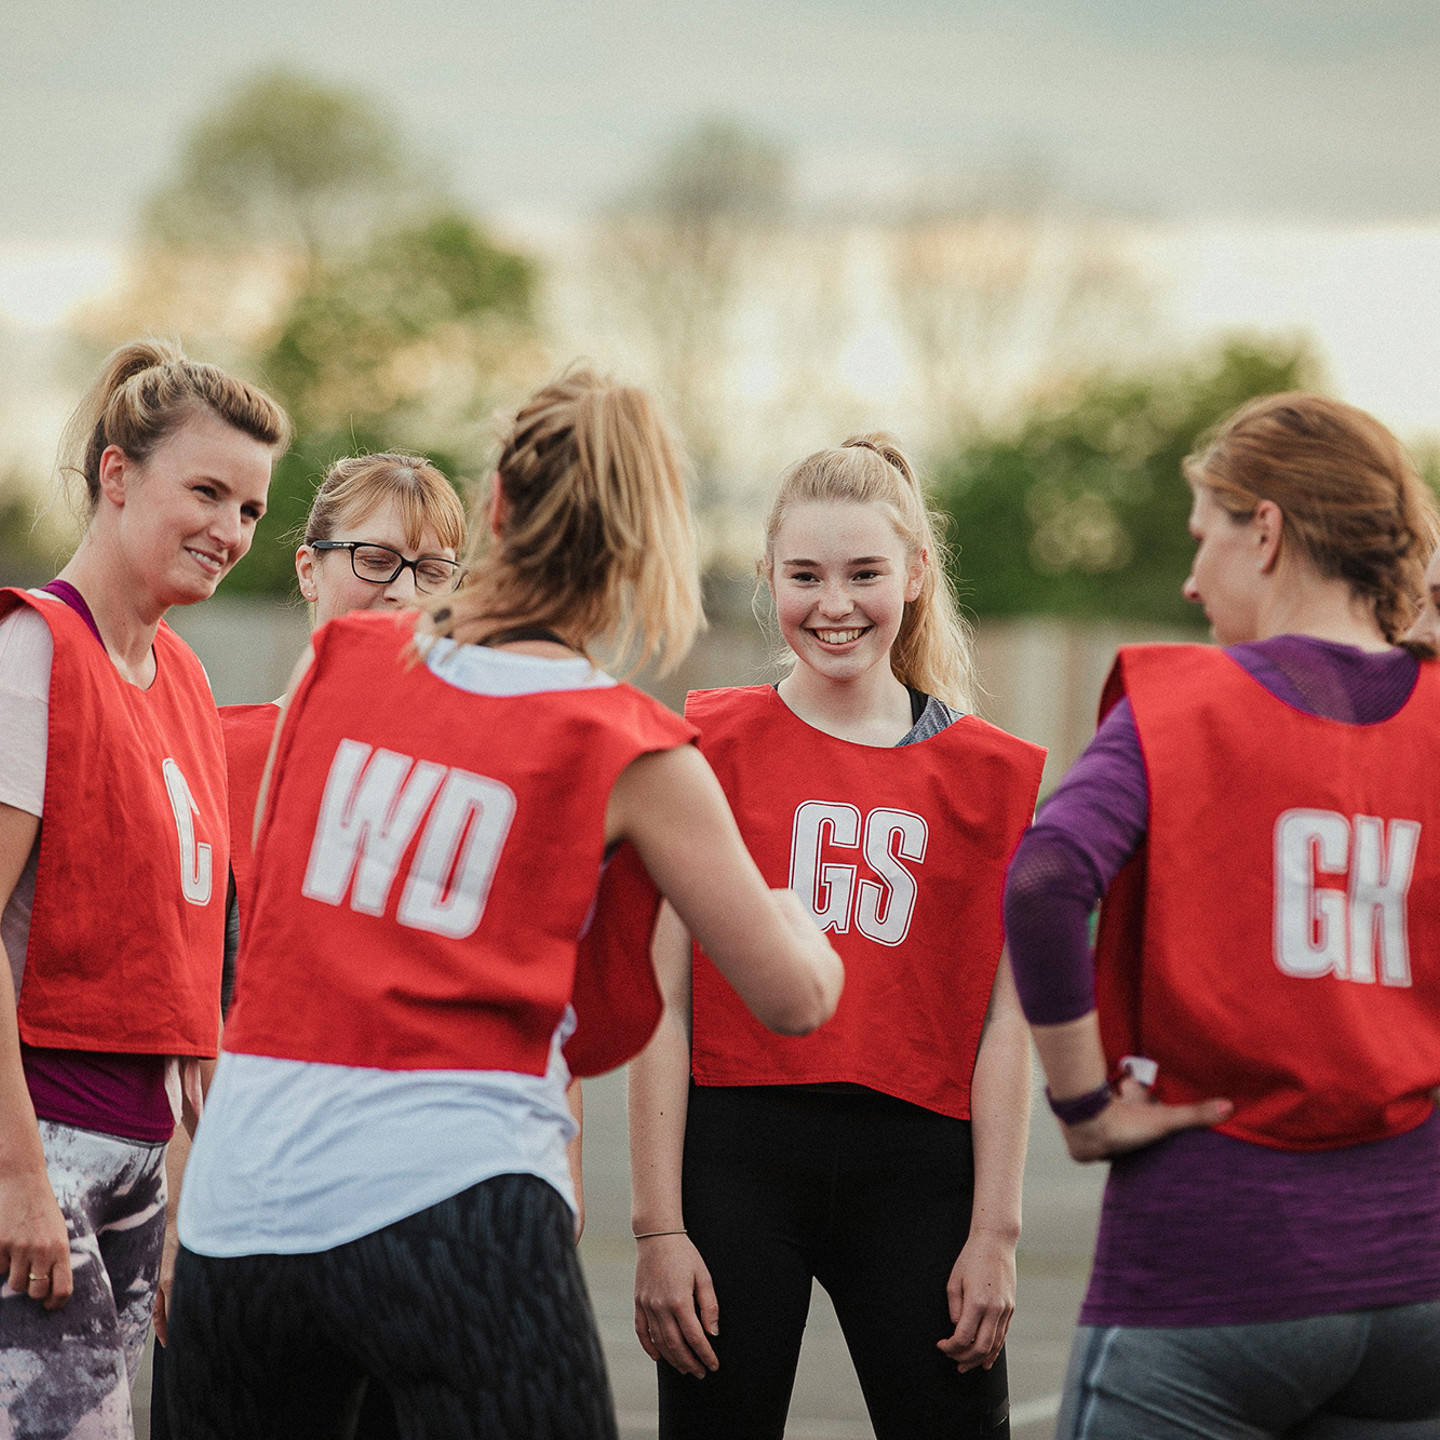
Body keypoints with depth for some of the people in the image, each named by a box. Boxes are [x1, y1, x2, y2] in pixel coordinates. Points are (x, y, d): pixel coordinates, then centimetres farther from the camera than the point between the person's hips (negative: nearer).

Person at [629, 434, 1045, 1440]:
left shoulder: (992, 773, 8)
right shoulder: (710, 746, 3)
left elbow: (1004, 1023, 6)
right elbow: (663, 1004, 0)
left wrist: (996, 1233, -1)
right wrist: (660, 1227, -5)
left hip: (918, 1165, 1)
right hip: (735, 1157, -1)